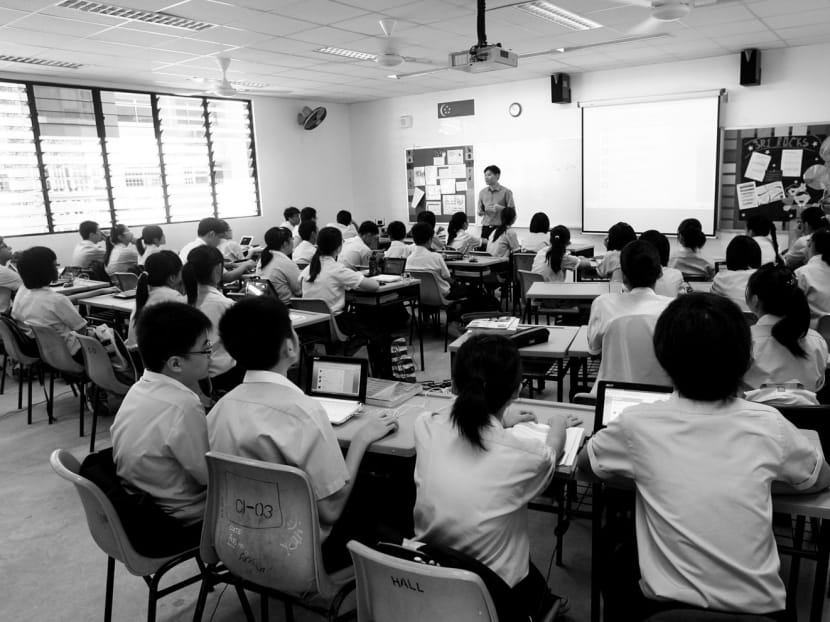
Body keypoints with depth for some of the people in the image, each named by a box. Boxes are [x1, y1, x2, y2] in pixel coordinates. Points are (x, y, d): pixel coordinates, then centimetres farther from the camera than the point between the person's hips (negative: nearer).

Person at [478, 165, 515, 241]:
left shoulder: (506, 192, -1)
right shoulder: (482, 192, 11)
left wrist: (500, 208, -18)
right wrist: (481, 212, -4)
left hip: (500, 227, -3)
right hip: (486, 227, 3)